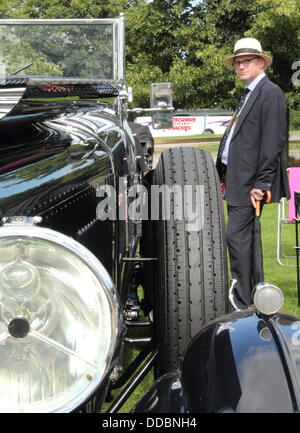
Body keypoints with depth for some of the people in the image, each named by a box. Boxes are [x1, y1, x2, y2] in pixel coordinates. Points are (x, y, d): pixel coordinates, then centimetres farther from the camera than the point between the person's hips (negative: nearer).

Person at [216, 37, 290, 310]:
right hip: (236, 179, 10)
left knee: (237, 236, -11)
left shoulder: (271, 93, -10)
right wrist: (225, 176, 16)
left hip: (250, 182, -10)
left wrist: (261, 184, -21)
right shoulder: (249, 94, 19)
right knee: (245, 238, 14)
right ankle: (252, 295, 24)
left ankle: (242, 303, -4)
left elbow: (273, 142, -17)